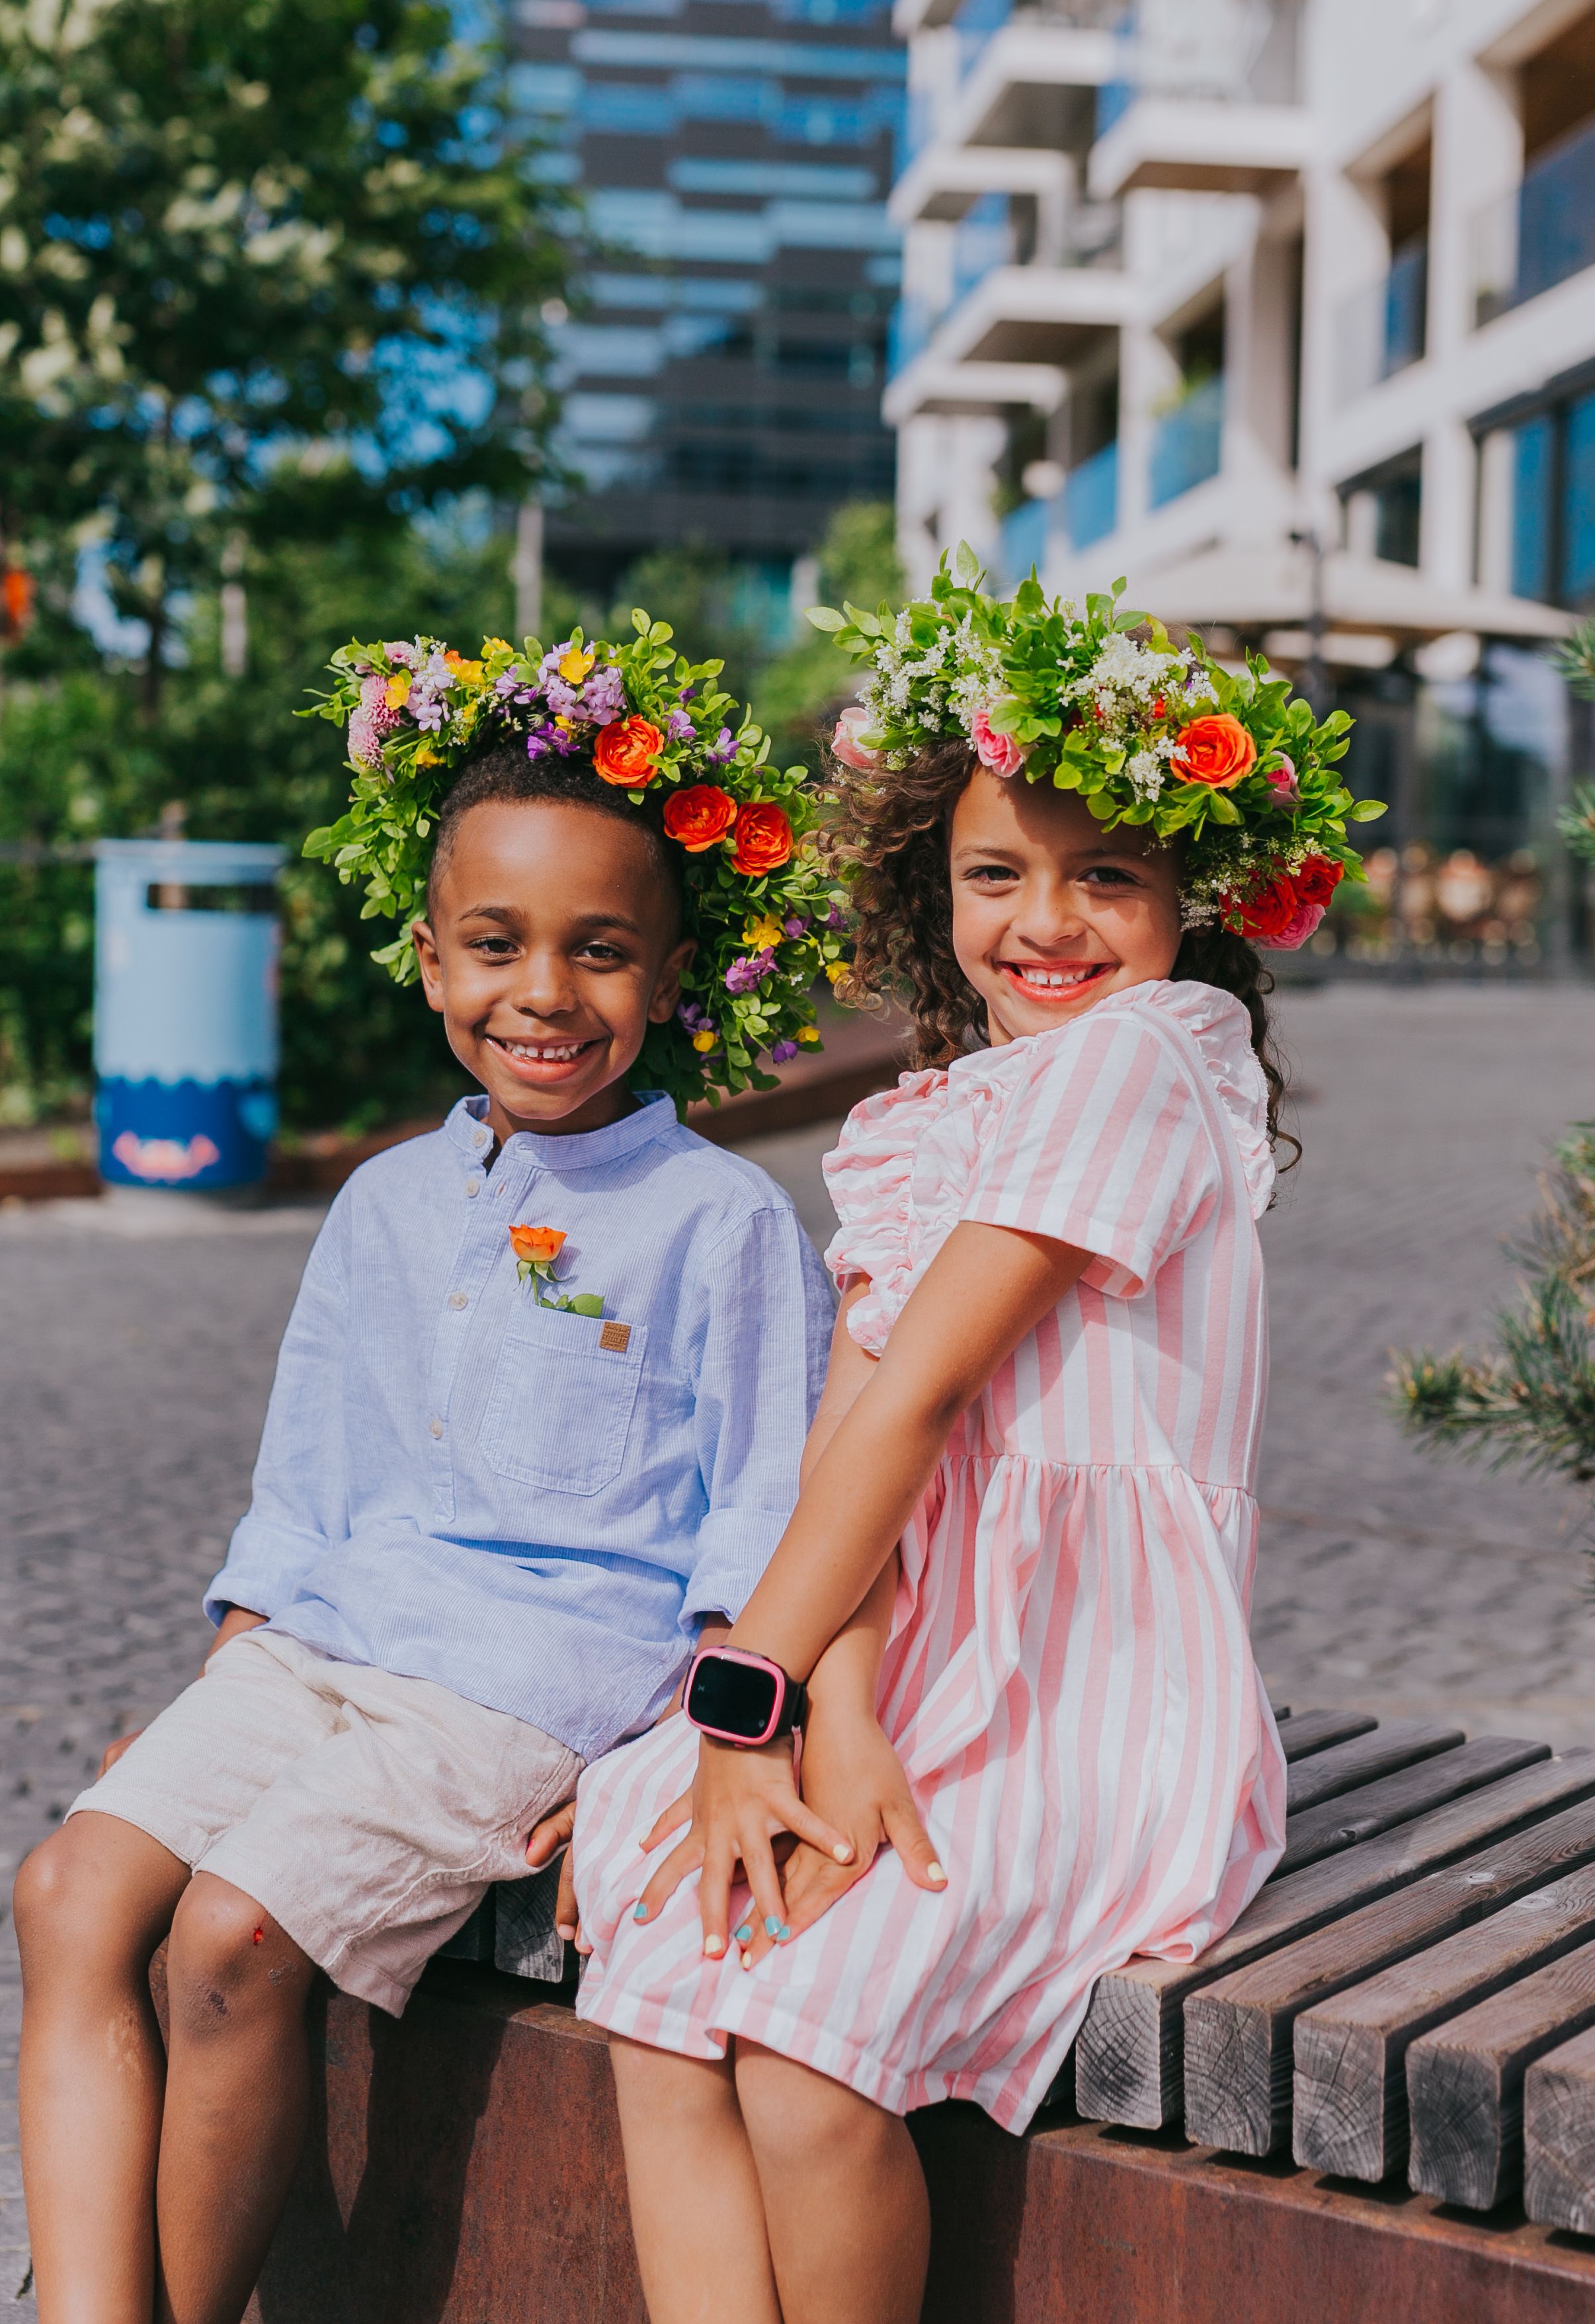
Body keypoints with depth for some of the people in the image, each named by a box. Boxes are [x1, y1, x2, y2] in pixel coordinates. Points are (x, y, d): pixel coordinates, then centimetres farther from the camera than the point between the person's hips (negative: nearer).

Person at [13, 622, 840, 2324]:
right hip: (320, 1645, 6)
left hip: (546, 1672, -6)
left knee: (235, 1932, -23)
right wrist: (206, 1706, 11)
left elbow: (758, 1538, -3)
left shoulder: (721, 1223, -1)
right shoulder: (387, 1205, 16)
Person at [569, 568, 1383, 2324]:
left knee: (809, 2050, -25)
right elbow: (846, 1426, 1)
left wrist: (743, 1697, -15)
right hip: (905, 1648, 7)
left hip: (1087, 1679, -7)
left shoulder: (1144, 1058, -8)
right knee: (655, 2004, -16)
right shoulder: (912, 1121, 17)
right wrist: (835, 1718, -16)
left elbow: (919, 1393, -14)